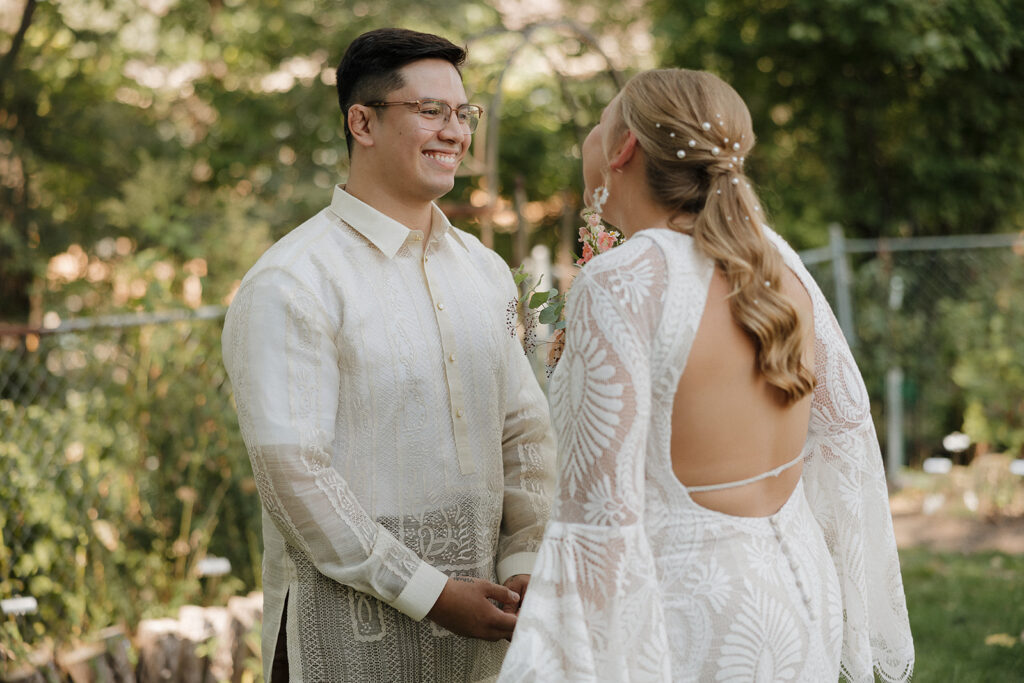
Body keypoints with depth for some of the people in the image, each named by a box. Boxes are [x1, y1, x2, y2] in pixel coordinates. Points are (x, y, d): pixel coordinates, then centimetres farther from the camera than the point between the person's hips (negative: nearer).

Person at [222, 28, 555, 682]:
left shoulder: (486, 271, 11)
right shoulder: (288, 284, -11)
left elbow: (525, 430, 11)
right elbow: (293, 471, -17)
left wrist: (526, 568, -3)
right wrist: (432, 593, -15)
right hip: (350, 624, -6)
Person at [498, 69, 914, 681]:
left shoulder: (618, 287, -19)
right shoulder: (774, 257, 1)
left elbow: (599, 519, -22)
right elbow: (846, 431, 9)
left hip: (686, 620, -7)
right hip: (794, 590, 7)